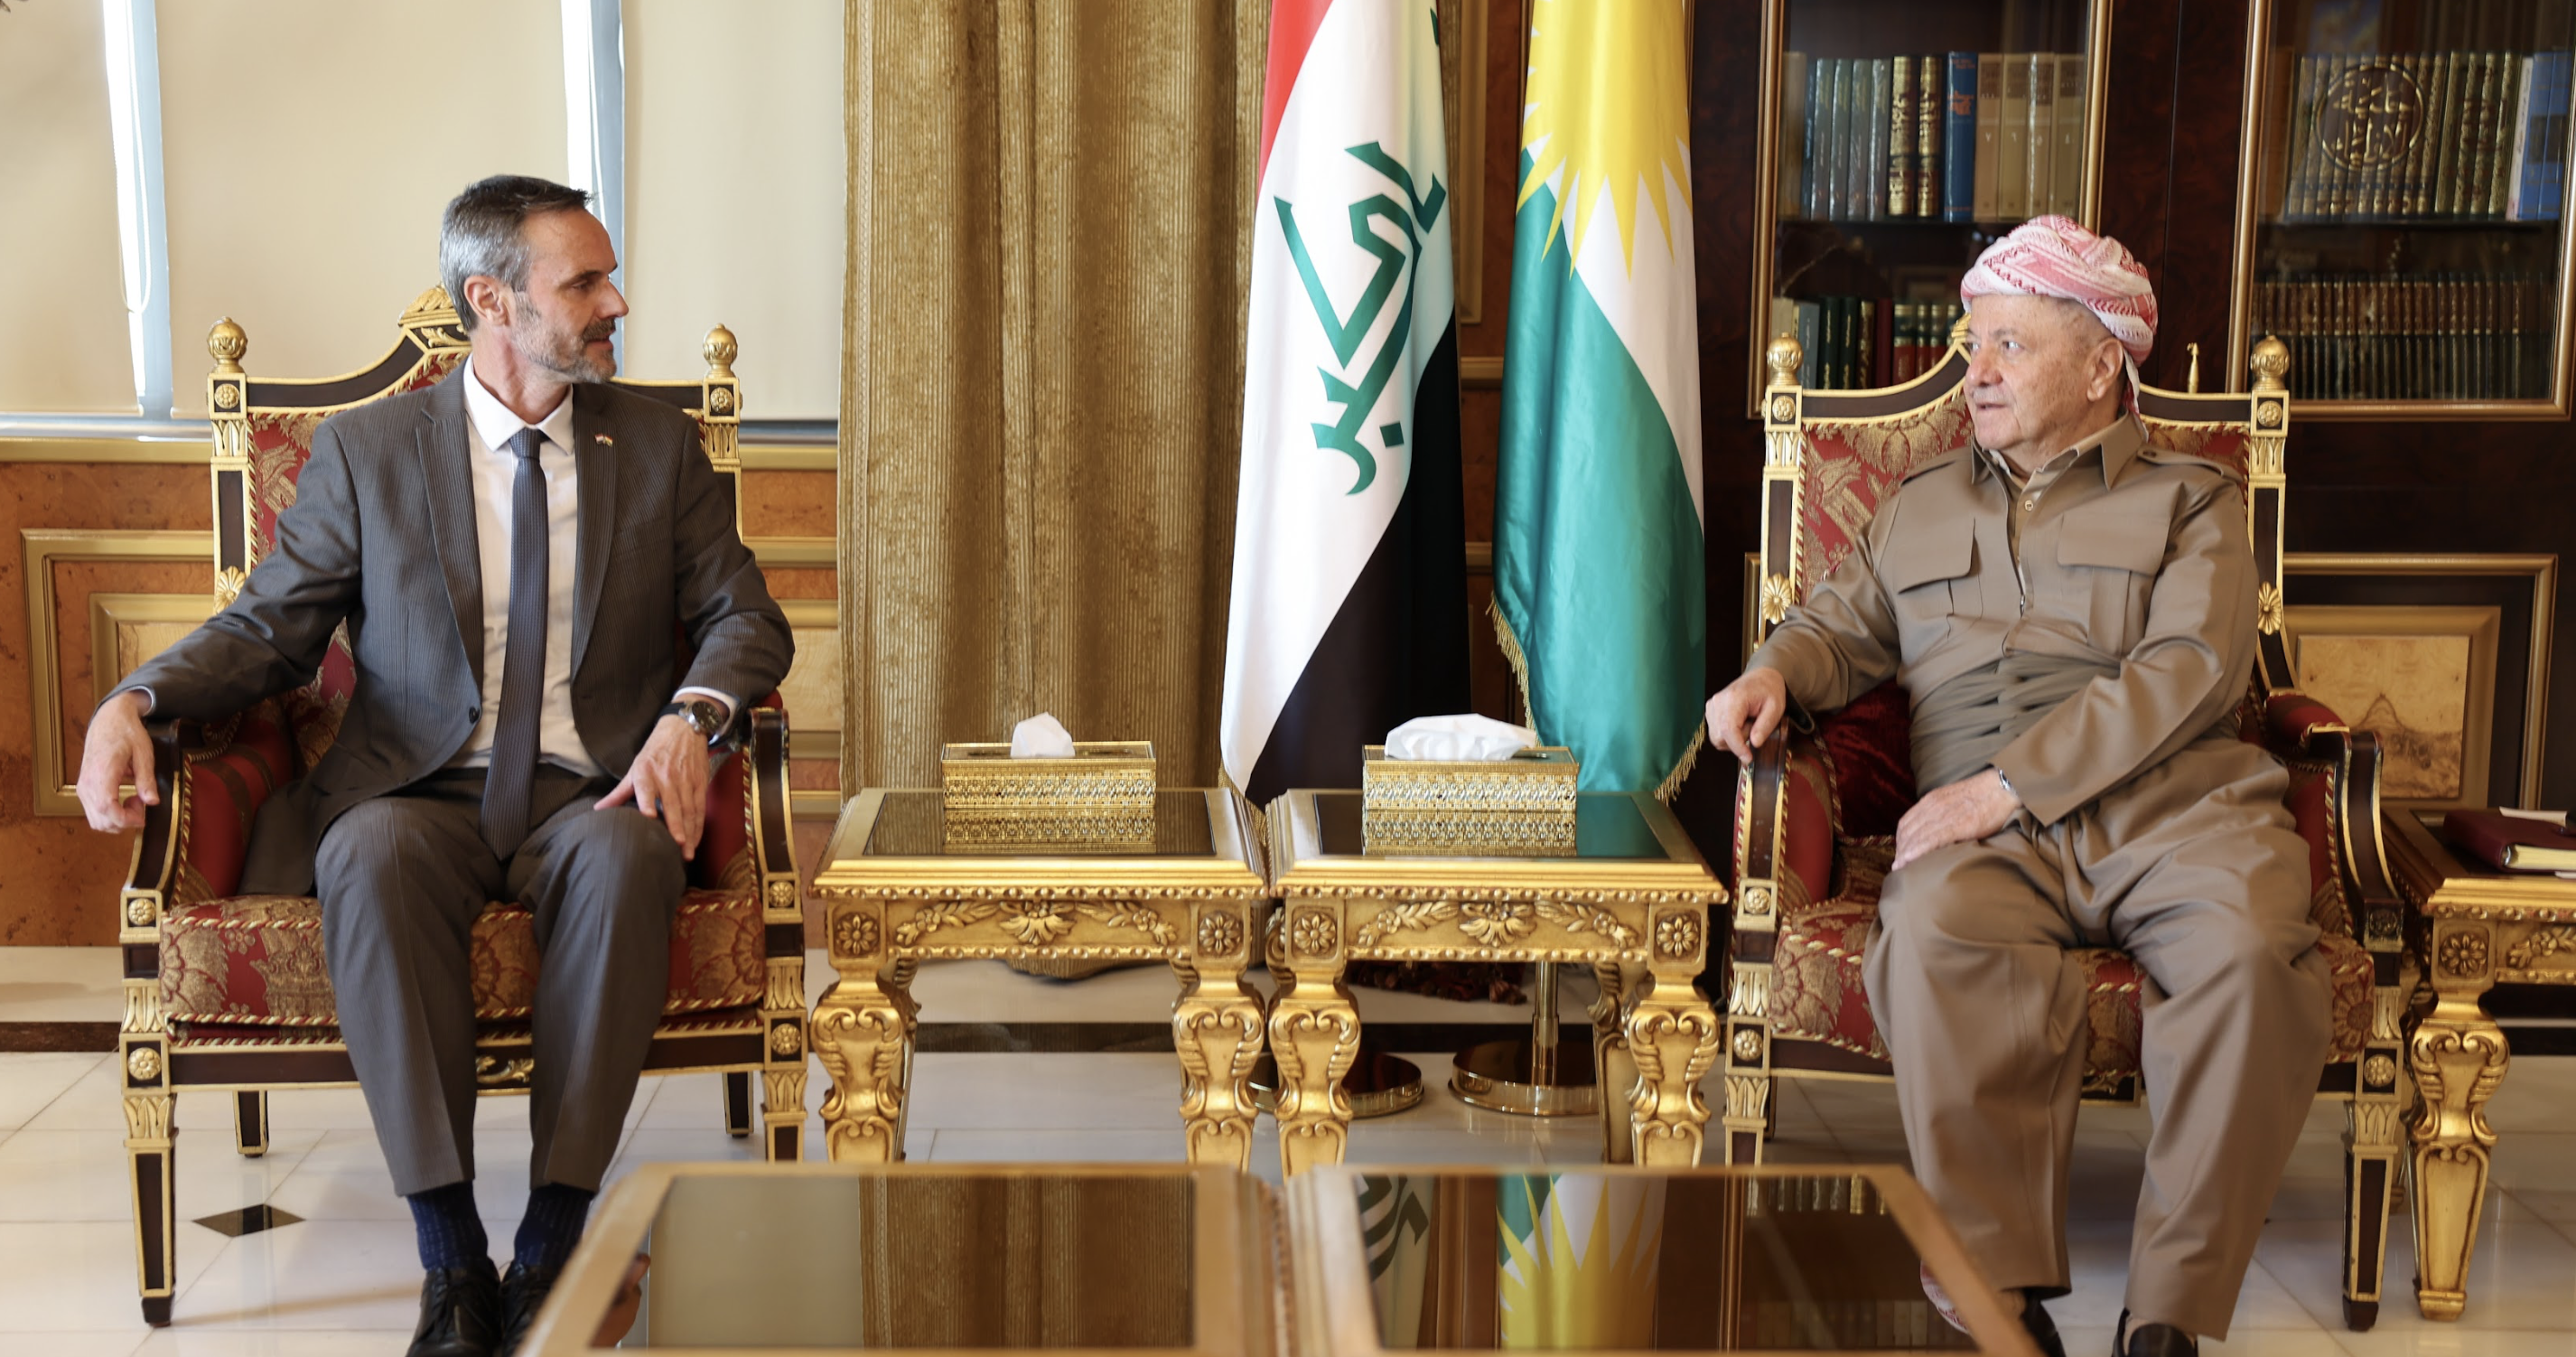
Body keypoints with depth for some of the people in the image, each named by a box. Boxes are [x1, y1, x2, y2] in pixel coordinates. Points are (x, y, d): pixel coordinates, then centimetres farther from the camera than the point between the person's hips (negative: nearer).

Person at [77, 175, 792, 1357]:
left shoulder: (660, 448, 12)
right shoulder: (366, 450, 9)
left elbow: (745, 618, 9)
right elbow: (268, 627, 8)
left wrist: (690, 716, -14)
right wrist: (135, 701, -13)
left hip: (588, 796, 0)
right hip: (421, 795, 0)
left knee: (625, 854, -36)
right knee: (373, 853, -36)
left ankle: (553, 1247, -32)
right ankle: (450, 1255, -31)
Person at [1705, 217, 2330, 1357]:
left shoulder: (2189, 500, 15)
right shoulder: (1920, 507, 29)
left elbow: (2187, 672, -1)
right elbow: (1844, 625, 29)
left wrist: (2010, 784, -12)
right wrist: (1774, 671, 2)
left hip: (2170, 804, -1)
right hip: (1987, 831, 2)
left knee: (2254, 950, -35)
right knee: (1937, 937, -34)